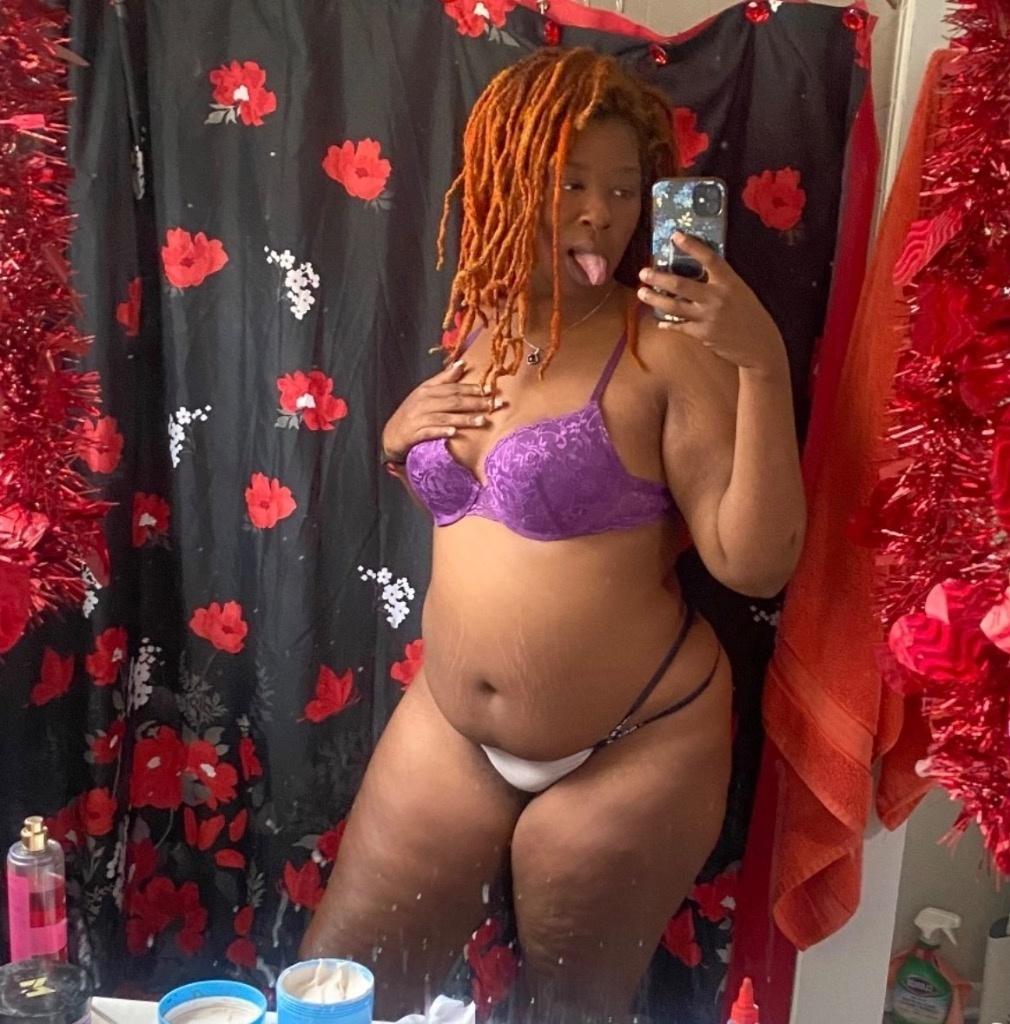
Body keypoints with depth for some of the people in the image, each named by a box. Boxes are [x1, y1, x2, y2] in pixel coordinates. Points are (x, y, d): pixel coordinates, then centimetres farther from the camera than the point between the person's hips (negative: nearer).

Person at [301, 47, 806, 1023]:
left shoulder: (669, 346, -15)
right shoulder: (475, 325, 3)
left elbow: (756, 563, -21)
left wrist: (764, 362, -30)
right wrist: (399, 437, -3)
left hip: (631, 750, -5)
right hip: (447, 727, 6)